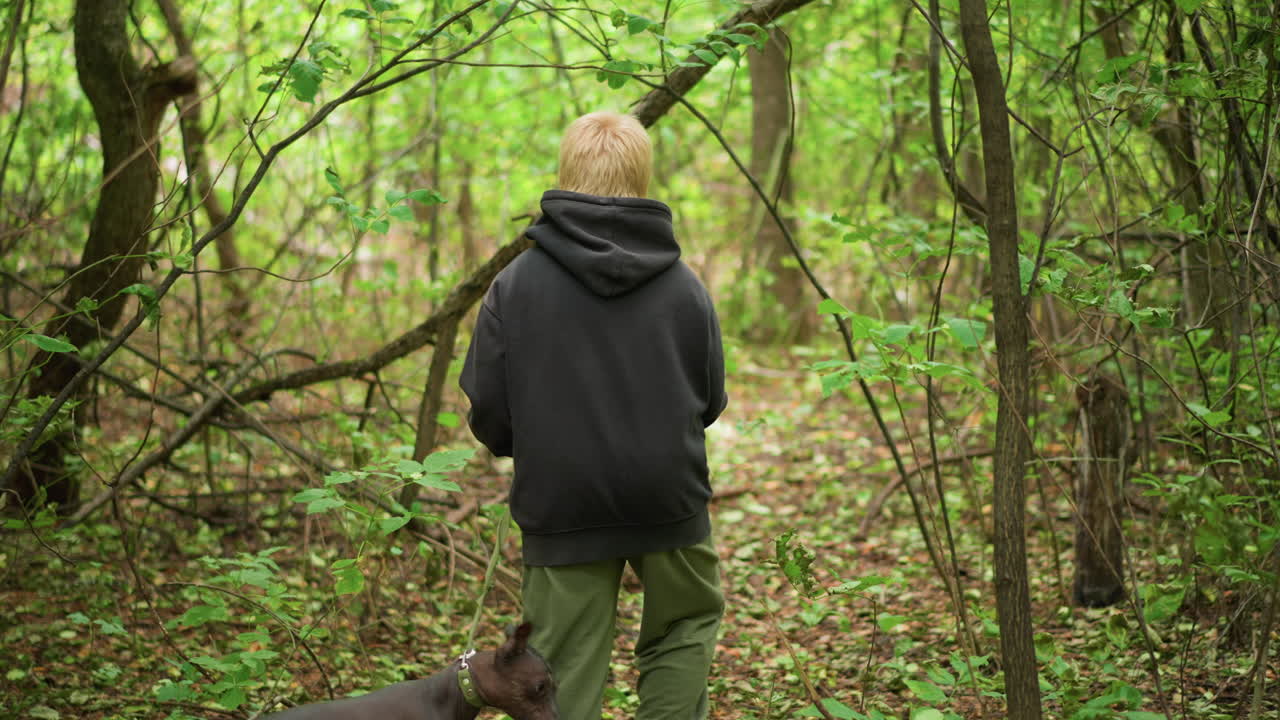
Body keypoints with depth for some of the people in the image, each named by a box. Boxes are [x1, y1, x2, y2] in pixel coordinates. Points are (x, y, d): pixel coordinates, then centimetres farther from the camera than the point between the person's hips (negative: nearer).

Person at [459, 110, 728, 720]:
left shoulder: (516, 284, -6)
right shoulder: (684, 286, -1)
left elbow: (487, 408, -5)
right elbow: (711, 400, 6)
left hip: (561, 506, -1)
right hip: (669, 497, 1)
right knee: (687, 625, 23)